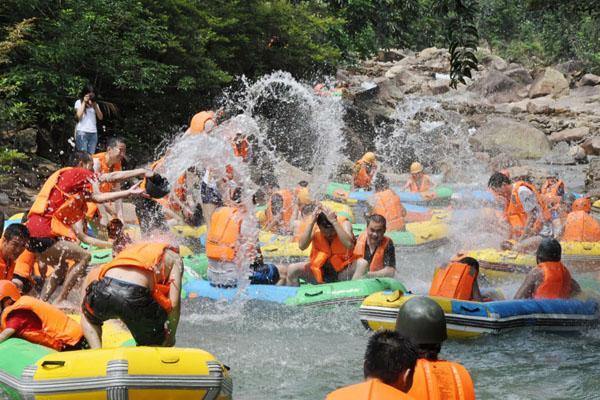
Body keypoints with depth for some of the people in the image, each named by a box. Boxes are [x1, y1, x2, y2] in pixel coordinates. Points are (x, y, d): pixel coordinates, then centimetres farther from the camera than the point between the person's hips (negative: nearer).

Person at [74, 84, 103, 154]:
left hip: (93, 133, 4)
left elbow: (100, 117, 9)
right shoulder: (79, 102, 6)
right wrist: (84, 102, -4)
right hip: (82, 132, -4)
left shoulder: (94, 103, 18)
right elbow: (78, 116, -9)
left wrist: (95, 105, -1)